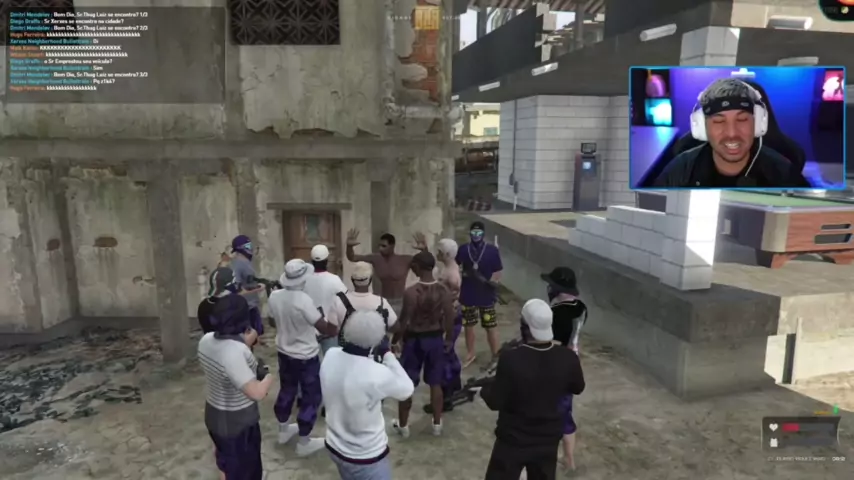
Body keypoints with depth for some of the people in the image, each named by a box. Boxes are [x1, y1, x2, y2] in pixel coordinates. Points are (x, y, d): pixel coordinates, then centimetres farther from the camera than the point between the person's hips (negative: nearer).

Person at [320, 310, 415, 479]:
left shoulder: (330, 356, -15)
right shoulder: (376, 374, -34)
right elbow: (406, 390, -14)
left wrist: (373, 357, -4)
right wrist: (387, 354, -11)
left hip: (335, 447, 6)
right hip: (366, 457, -6)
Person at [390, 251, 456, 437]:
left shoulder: (411, 292, -21)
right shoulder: (444, 291, -9)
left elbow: (403, 321, -16)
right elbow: (449, 319, -3)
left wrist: (394, 341, -1)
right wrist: (448, 339, 13)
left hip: (414, 339, -3)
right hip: (435, 338, 4)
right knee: (435, 383, 17)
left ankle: (403, 425, 25)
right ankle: (437, 424, 28)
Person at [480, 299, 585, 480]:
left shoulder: (511, 359, -29)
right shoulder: (567, 358, -16)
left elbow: (495, 402, -20)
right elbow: (577, 388, 5)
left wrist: (486, 388, 1)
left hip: (513, 440, -3)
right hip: (548, 439, 4)